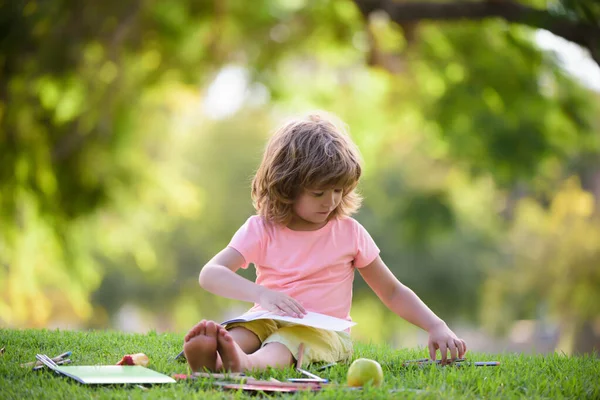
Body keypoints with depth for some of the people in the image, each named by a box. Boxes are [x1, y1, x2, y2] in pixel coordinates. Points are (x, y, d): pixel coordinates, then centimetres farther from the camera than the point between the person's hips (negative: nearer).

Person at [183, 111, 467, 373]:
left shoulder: (350, 233, 4)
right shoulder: (261, 230, 1)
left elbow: (392, 292, 12)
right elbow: (210, 274, -12)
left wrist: (437, 327, -2)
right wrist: (262, 294, -31)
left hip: (323, 330, -2)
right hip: (268, 319, 2)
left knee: (282, 345, -37)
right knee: (238, 333, -32)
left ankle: (245, 364, -69)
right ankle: (210, 358, -66)